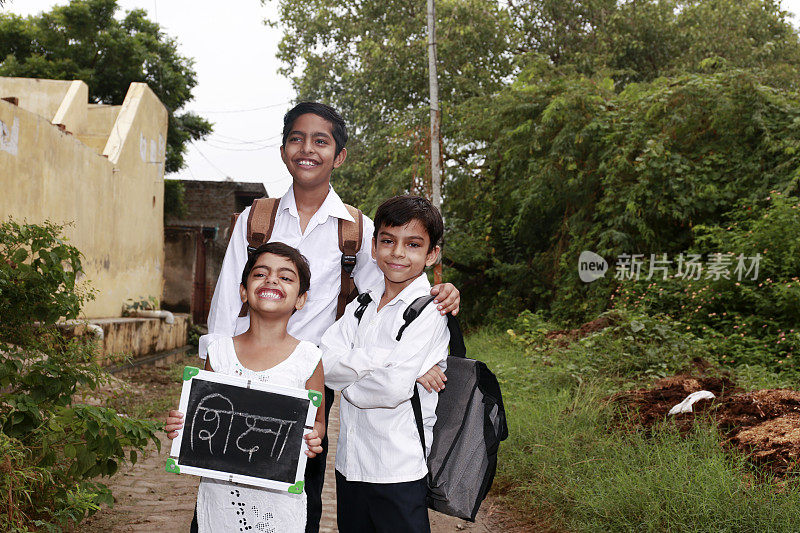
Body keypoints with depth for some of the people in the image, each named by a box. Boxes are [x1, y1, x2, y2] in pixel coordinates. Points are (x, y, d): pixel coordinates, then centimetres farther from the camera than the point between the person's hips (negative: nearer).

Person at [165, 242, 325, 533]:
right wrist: (180, 426, -9)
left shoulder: (307, 358, -6)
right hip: (220, 491, 2)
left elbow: (318, 421, 5)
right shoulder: (219, 352, 0)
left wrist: (312, 440, -16)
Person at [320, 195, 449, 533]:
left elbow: (396, 388, -21)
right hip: (349, 464, 6)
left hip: (399, 472, -6)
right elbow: (324, 361, -5)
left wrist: (348, 384, -5)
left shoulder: (428, 311, -11)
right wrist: (382, 359, -18)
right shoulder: (361, 305, 9)